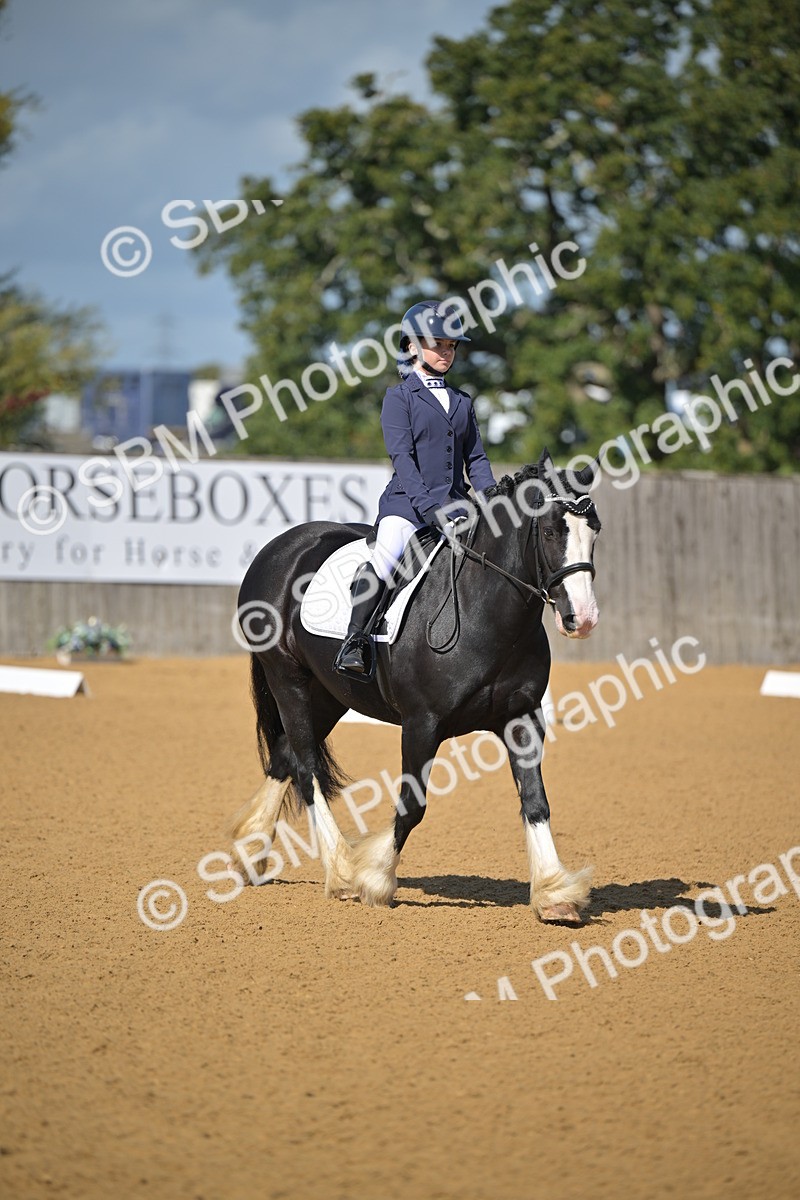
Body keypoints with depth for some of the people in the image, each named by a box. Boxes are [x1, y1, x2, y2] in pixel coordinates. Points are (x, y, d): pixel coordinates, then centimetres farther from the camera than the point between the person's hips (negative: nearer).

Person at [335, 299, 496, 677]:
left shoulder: (461, 402, 20)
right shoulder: (400, 397, 3)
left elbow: (475, 459, 16)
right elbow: (401, 457, -8)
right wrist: (429, 506, -21)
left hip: (454, 505, 5)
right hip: (406, 502, -5)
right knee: (385, 555, -32)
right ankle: (354, 641, -25)